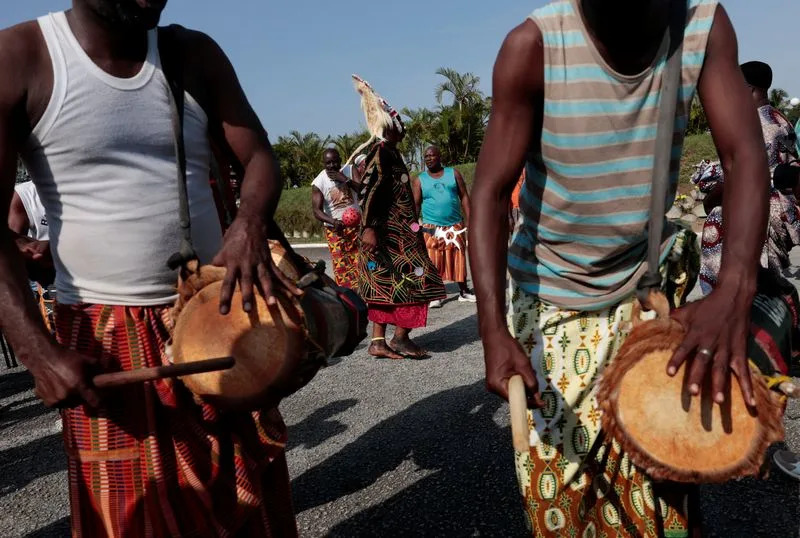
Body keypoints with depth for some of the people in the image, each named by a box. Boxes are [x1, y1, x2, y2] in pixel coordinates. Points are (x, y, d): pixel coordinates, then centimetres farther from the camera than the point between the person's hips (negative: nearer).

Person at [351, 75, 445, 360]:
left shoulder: (389, 152, 18)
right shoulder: (381, 151, -12)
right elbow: (369, 189, -20)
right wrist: (368, 227, -27)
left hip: (394, 229, 10)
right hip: (392, 229, -10)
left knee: (386, 281, 8)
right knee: (414, 277, -5)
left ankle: (378, 341, 10)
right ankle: (400, 337, -1)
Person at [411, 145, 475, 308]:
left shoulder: (453, 174, 7)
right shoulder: (419, 180, 5)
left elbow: (464, 197, 6)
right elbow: (415, 205, 1)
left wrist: (468, 221, -2)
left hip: (455, 226, 1)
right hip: (432, 228, -1)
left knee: (459, 260, 7)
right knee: (433, 262, -3)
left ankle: (463, 292, 18)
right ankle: (434, 296, 4)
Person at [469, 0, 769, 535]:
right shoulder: (534, 45, -19)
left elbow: (745, 153, -17)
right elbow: (491, 192, -22)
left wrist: (734, 291, -34)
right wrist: (494, 330, -32)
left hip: (646, 287, 2)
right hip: (550, 294, -2)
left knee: (656, 473, 6)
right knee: (558, 475, 8)